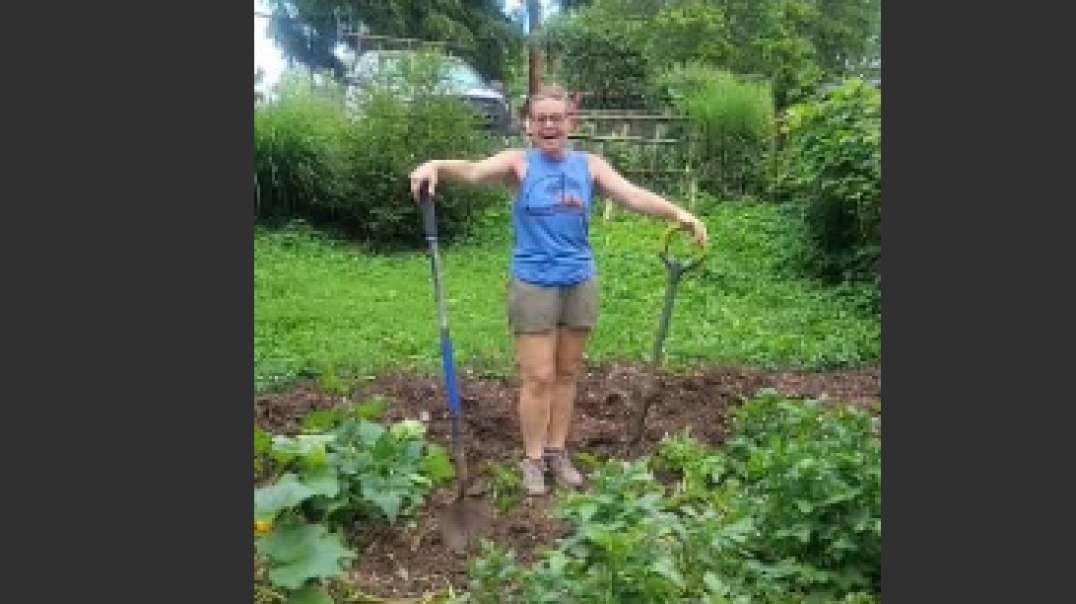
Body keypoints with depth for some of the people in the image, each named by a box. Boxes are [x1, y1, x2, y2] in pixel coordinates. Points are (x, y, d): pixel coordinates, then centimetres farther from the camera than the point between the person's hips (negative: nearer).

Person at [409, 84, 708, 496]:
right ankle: (533, 459, 17)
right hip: (534, 285, -3)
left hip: (580, 283, 4)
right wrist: (435, 165, -42)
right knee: (539, 377, 1)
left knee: (568, 373, 13)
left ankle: (557, 452, 27)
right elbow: (475, 171, -21)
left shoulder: (589, 165, 4)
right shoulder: (518, 164, -4)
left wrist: (677, 213, -22)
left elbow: (633, 196, -6)